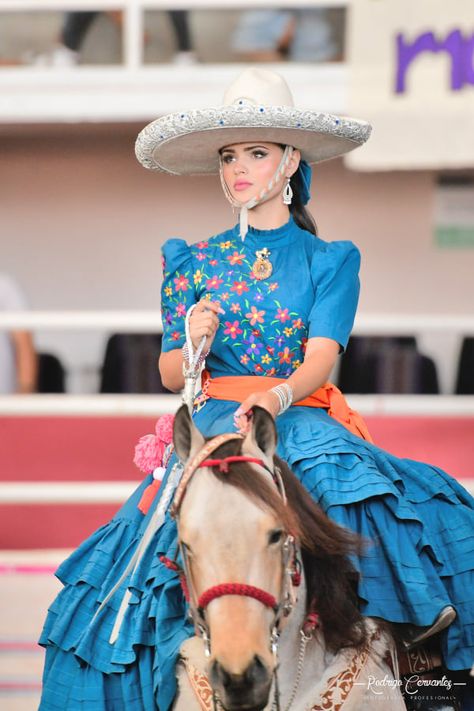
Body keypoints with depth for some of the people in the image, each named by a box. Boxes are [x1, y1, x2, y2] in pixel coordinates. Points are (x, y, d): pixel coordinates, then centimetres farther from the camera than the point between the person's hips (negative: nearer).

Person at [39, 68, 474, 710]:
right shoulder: (192, 262, 14)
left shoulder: (327, 262, 8)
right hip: (209, 425, 1)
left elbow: (322, 355, -8)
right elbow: (171, 374, 10)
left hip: (303, 419, -1)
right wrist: (193, 343, -14)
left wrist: (277, 396, -30)